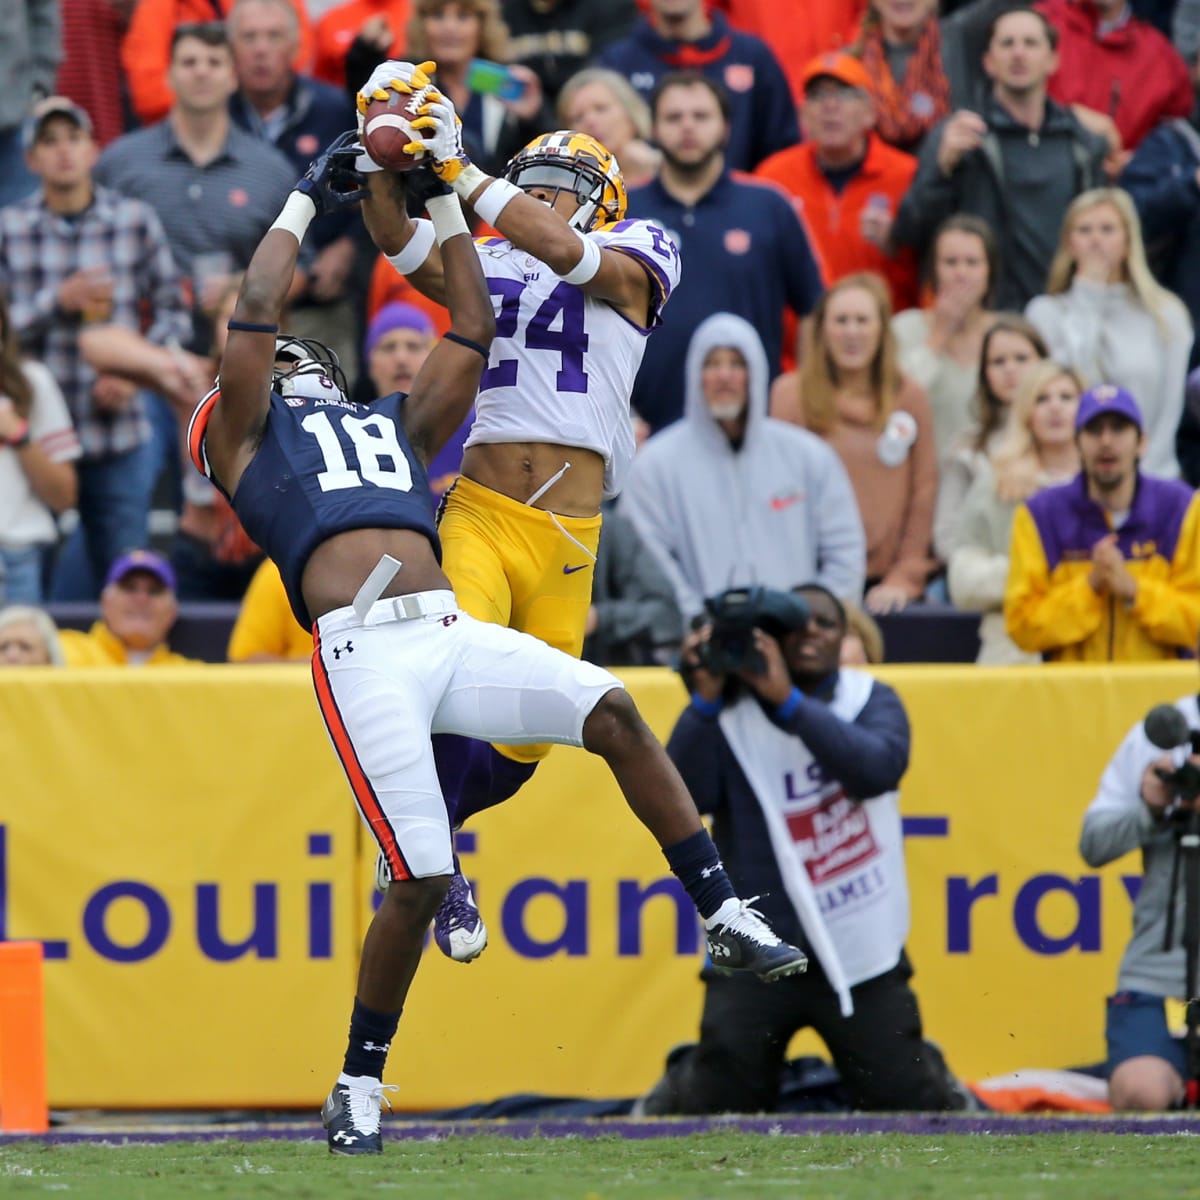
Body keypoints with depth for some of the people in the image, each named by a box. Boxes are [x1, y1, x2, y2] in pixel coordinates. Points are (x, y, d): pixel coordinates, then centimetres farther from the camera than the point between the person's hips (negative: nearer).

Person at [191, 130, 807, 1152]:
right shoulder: (251, 434, 19)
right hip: (361, 652, -5)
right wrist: (306, 202, 21)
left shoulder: (396, 425, 32)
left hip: (452, 635, 5)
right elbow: (257, 311, 10)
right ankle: (361, 1082, 4)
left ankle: (724, 918, -7)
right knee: (421, 876, -12)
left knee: (614, 713, -12)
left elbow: (474, 329, 32)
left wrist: (444, 200, 34)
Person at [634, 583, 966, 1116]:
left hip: (859, 955, 1)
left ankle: (929, 1074, 35)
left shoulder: (871, 702, 3)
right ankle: (679, 1084, 32)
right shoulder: (730, 716, -1)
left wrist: (788, 700, -24)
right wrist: (706, 702, -23)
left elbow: (878, 767, -18)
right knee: (715, 1107, -2)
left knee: (908, 1103, 0)